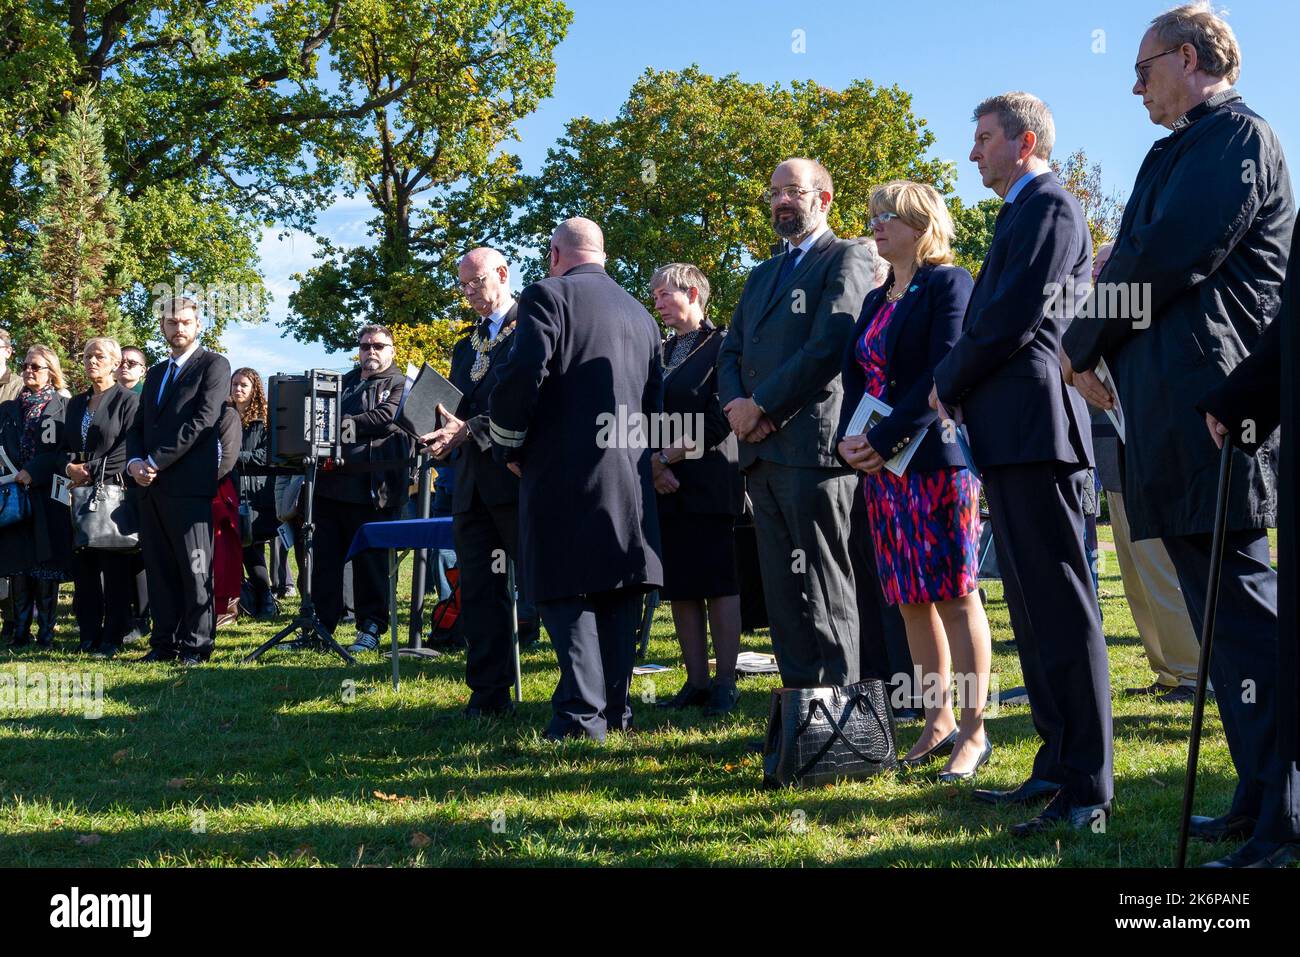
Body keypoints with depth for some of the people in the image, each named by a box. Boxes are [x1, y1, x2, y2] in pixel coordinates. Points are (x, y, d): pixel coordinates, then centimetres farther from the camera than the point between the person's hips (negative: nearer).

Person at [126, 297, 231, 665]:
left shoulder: (213, 365, 0)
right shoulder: (155, 373, 23)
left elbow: (202, 421, -11)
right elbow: (138, 426, 21)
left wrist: (156, 461, -13)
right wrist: (135, 462, -1)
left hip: (189, 483, -7)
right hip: (151, 485, 7)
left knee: (195, 567, -4)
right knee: (159, 568, 7)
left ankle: (195, 645, -1)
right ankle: (164, 642, 12)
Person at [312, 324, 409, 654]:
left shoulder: (399, 384, 5)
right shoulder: (344, 383, 24)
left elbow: (387, 417, -12)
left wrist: (343, 424, -13)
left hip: (372, 487, -6)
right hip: (332, 480, 6)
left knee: (370, 559, -1)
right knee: (325, 556, 6)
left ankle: (370, 629, 5)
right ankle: (320, 625, 13)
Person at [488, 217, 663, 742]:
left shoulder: (548, 295, -4)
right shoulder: (639, 313, 16)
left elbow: (522, 376, -15)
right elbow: (658, 398, 18)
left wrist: (509, 448, -3)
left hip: (563, 472, -6)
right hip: (630, 474, 6)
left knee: (566, 593, -3)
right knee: (618, 592, 11)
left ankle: (583, 713, -7)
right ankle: (616, 707, 16)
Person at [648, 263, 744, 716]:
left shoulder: (722, 347, -4)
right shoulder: (658, 352, 17)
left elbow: (720, 421, -11)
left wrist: (670, 457, -12)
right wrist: (654, 466, -2)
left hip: (709, 485, -7)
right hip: (665, 487, 7)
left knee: (720, 585, -4)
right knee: (680, 588, 7)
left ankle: (724, 683, 0)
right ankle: (696, 680, 12)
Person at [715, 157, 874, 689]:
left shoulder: (846, 260, 0)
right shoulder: (762, 275, 25)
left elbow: (829, 347, -13)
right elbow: (731, 353, 20)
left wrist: (761, 405, -12)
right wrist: (737, 405, -1)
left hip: (813, 445, -8)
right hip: (760, 449, 8)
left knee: (826, 587, -7)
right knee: (782, 586, 8)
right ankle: (799, 691, 13)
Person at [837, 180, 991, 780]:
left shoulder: (949, 283, -5)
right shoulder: (876, 301, 19)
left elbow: (943, 373, -14)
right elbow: (855, 378, 16)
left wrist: (885, 439, -18)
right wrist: (848, 440, -2)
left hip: (936, 459, -7)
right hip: (880, 465, 7)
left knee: (955, 595, -4)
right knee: (911, 600, 8)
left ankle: (973, 732, 1)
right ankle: (937, 724, 15)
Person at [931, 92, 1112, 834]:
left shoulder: (1049, 207, -8)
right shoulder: (1021, 214, 23)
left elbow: (1012, 319, -17)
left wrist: (948, 385, -4)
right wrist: (959, 391, 7)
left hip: (1035, 429, -11)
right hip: (1010, 436, 11)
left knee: (1061, 607, -9)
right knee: (1034, 610, 13)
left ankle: (1088, 791, -7)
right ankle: (1059, 766, 20)